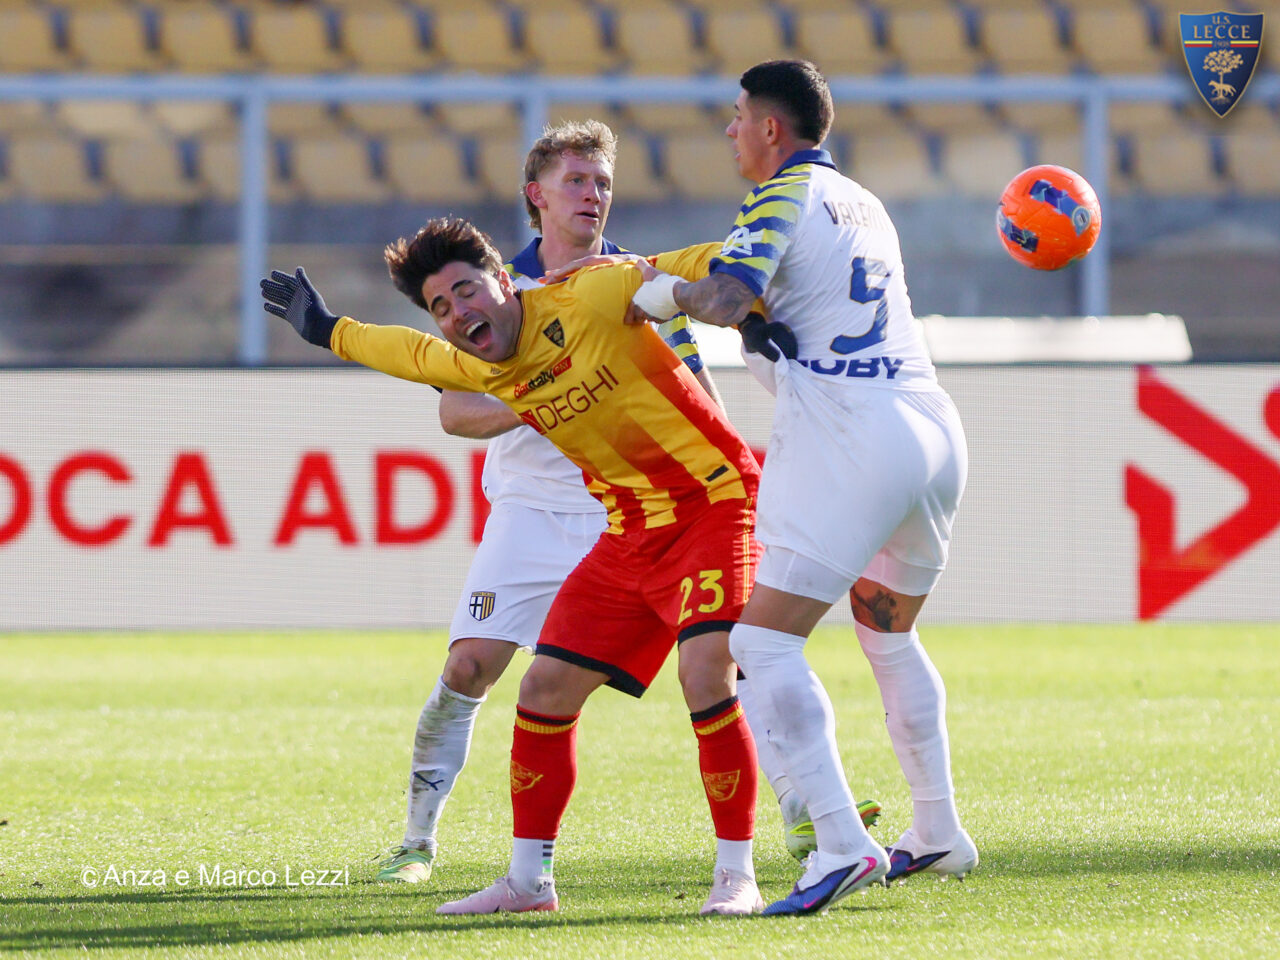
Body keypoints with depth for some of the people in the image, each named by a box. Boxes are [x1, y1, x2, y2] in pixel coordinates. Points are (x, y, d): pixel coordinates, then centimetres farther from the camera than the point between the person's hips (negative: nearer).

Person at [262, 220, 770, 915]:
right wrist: (326, 330, 36)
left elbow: (703, 266, -15)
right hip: (630, 536, 7)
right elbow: (411, 353, 25)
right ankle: (528, 879, 17)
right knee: (545, 688, 4)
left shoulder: (586, 298, -17)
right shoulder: (477, 367, 4)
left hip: (714, 505, -7)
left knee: (706, 675, -23)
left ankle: (736, 876, -13)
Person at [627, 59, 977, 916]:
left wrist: (661, 291, 0)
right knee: (890, 631, 28)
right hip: (934, 425, 9)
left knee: (766, 639, -9)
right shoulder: (863, 204, 22)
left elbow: (724, 301, -19)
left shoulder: (784, 197, -3)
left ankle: (843, 844, -22)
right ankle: (939, 832, 28)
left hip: (853, 441, -9)